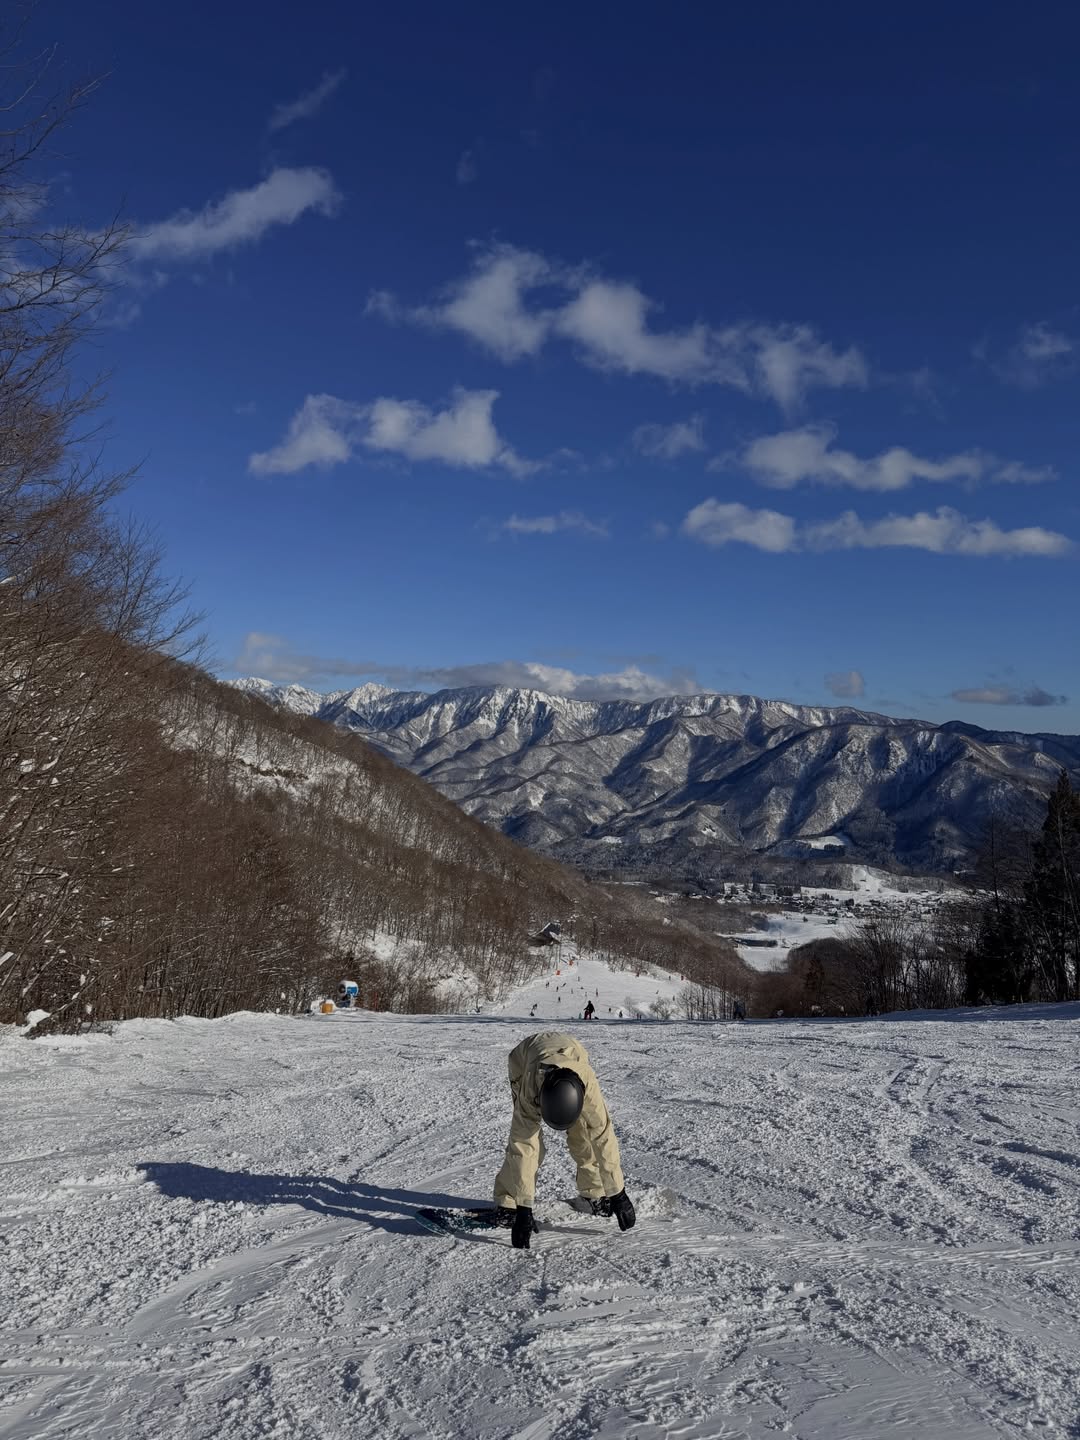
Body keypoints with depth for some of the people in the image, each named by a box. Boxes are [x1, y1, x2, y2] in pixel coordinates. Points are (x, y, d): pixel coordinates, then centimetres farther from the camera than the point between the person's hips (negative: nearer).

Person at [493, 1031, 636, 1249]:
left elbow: (603, 1138, -36)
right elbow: (523, 1148, -39)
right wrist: (524, 1207, -37)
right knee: (526, 1139, -17)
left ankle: (595, 1193, 9)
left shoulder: (587, 1084, -42)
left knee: (583, 1134, -11)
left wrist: (618, 1195, -31)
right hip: (524, 1062, -1)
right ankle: (508, 1202, 0)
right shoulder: (529, 1090, -43)